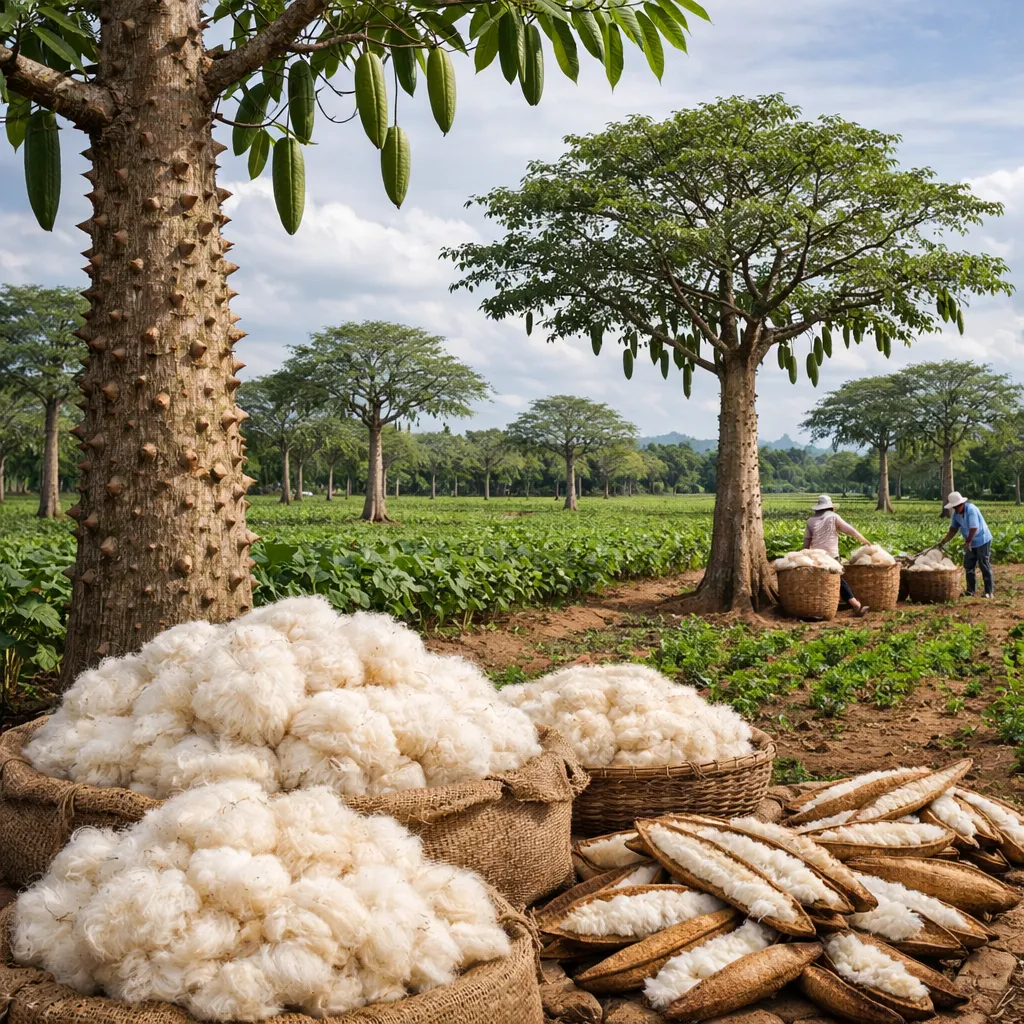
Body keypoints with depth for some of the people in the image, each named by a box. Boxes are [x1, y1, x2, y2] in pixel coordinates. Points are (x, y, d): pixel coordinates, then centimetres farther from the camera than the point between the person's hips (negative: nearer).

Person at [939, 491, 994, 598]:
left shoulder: (971, 509, -23)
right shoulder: (956, 514, 0)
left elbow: (974, 528, -26)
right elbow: (953, 530, 2)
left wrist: (968, 542, -19)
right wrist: (943, 542, -6)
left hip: (982, 541, -8)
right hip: (971, 542, 8)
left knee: (985, 566, -2)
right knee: (968, 566, 7)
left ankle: (989, 591, 4)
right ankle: (971, 591, 15)